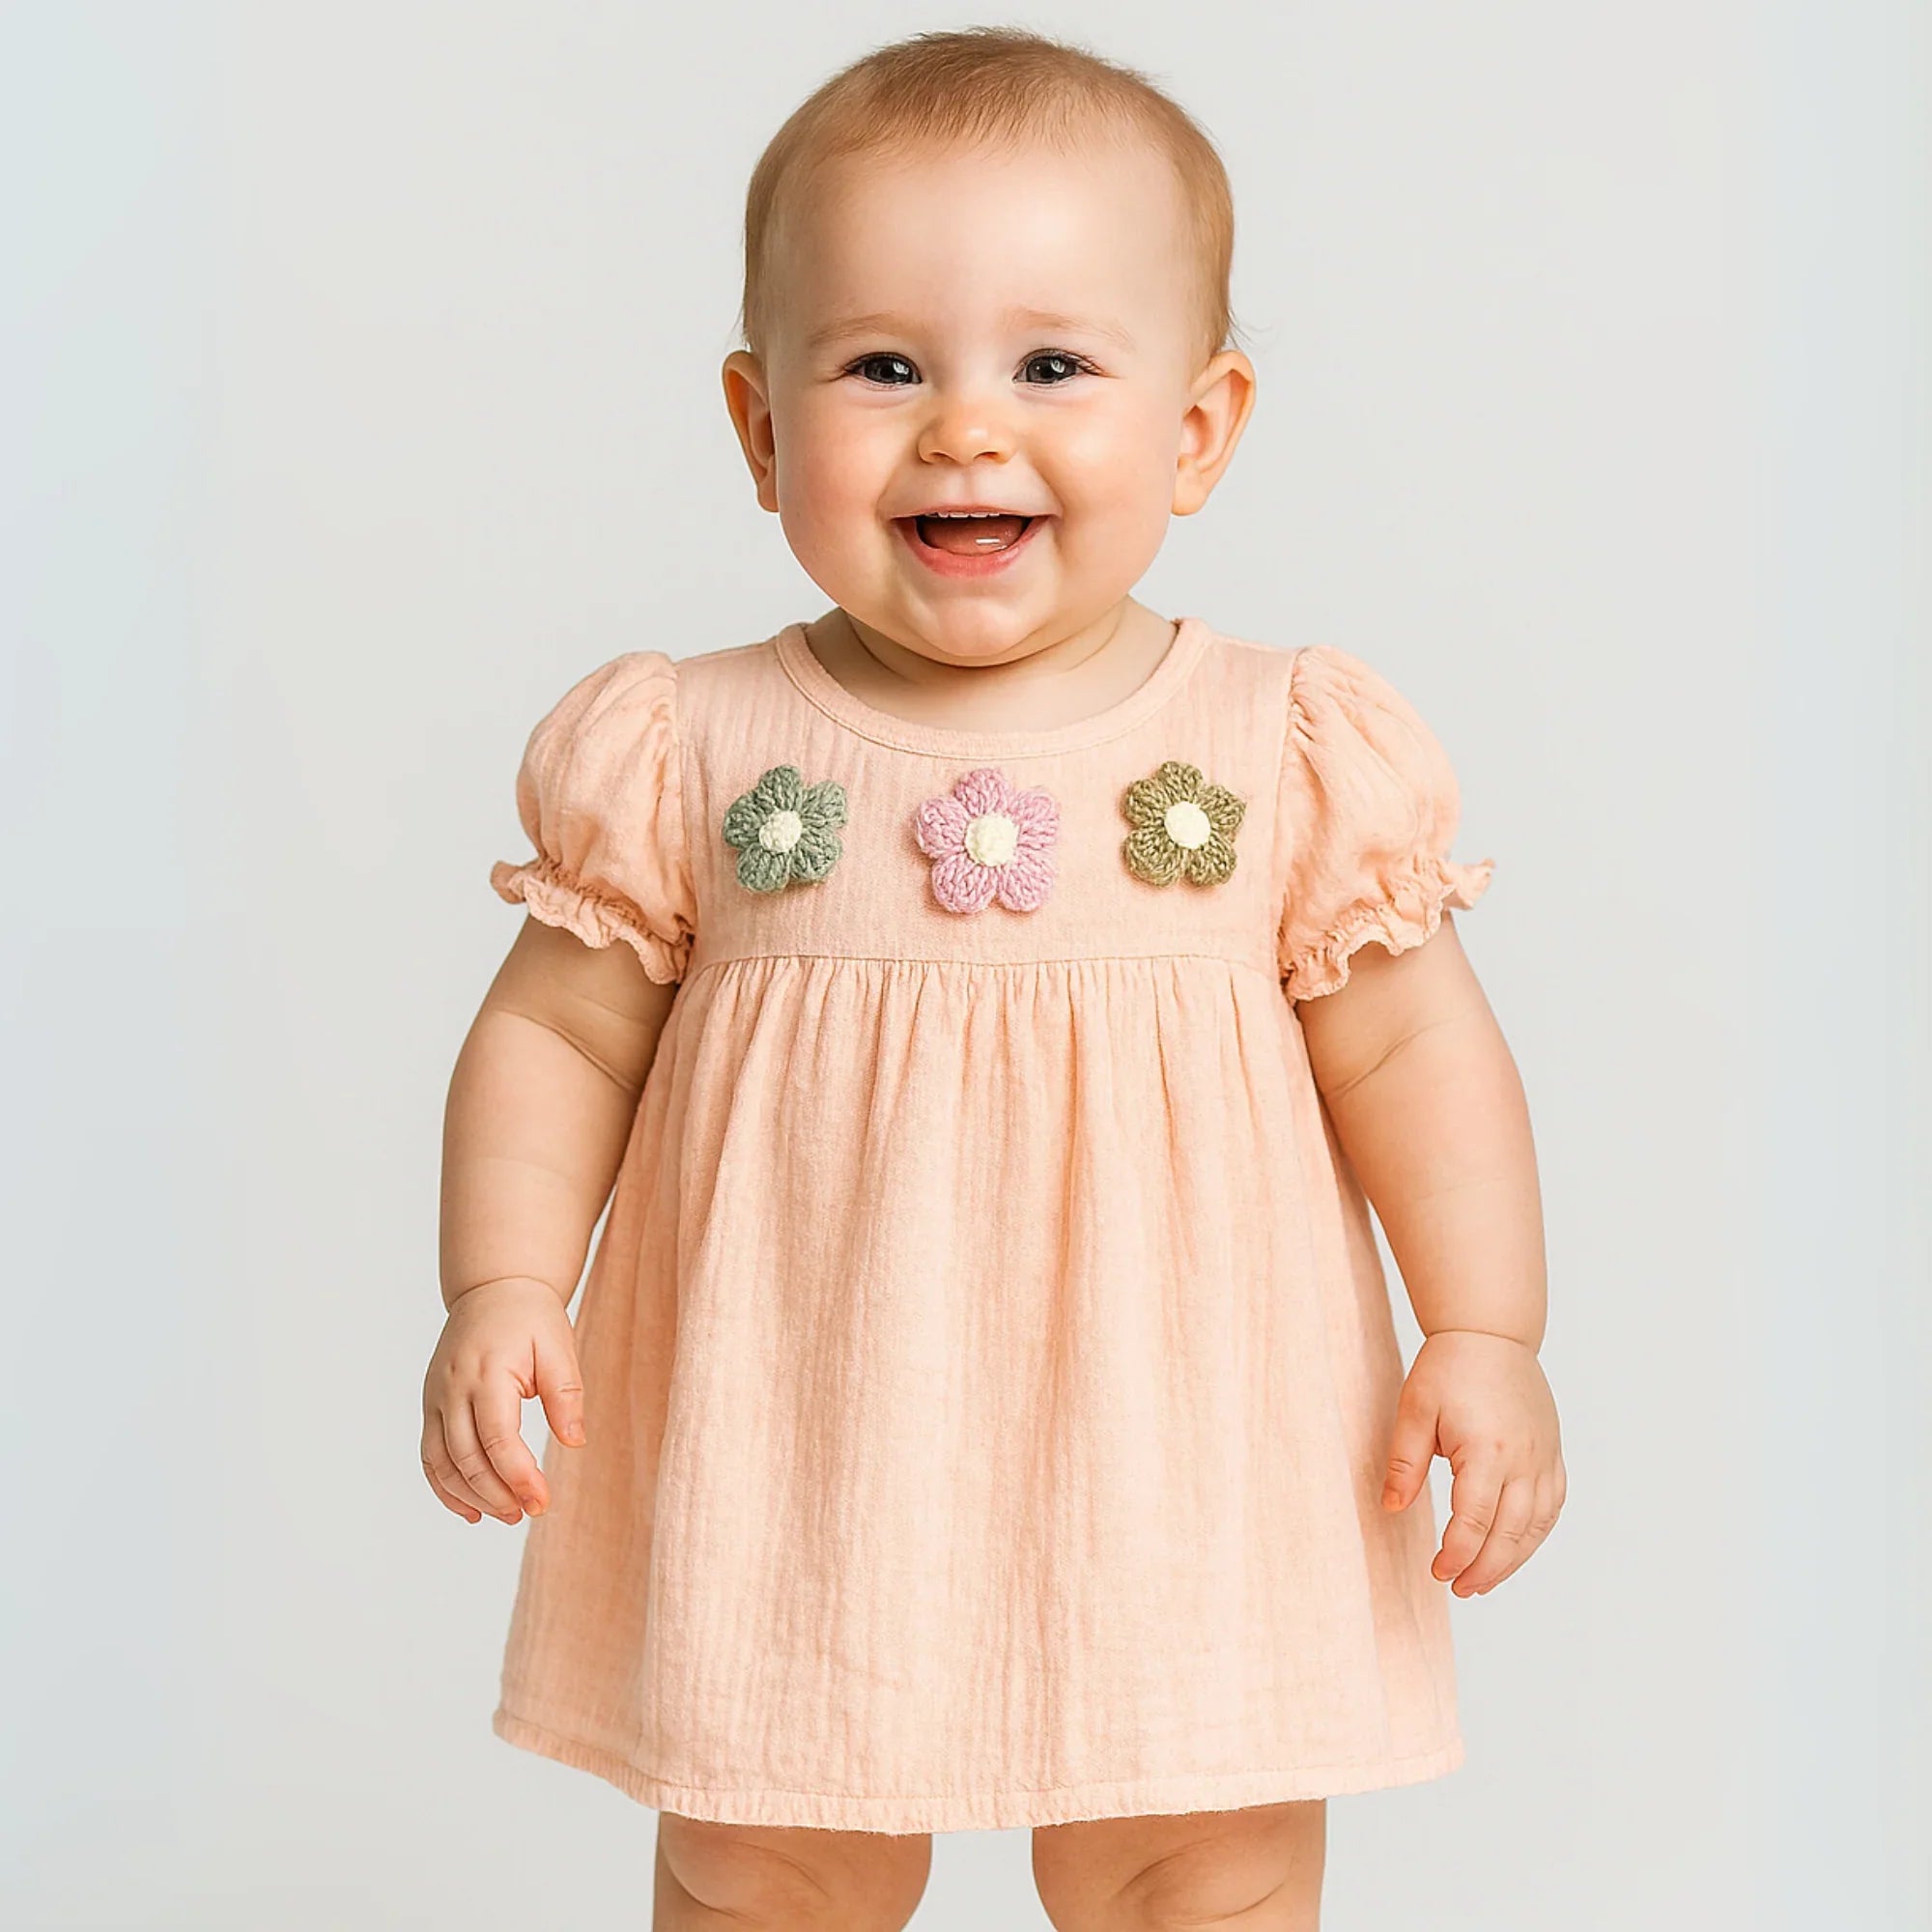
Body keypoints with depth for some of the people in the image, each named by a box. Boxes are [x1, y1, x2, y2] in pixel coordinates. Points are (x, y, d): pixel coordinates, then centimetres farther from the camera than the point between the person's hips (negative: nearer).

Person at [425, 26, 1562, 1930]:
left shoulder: (1283, 753, -5)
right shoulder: (686, 753, -4)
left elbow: (1410, 1049, 0)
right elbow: (556, 1035, 1)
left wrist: (1486, 1337, -7)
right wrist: (502, 1293, -10)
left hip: (1175, 1461, 0)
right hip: (793, 1466, 1)